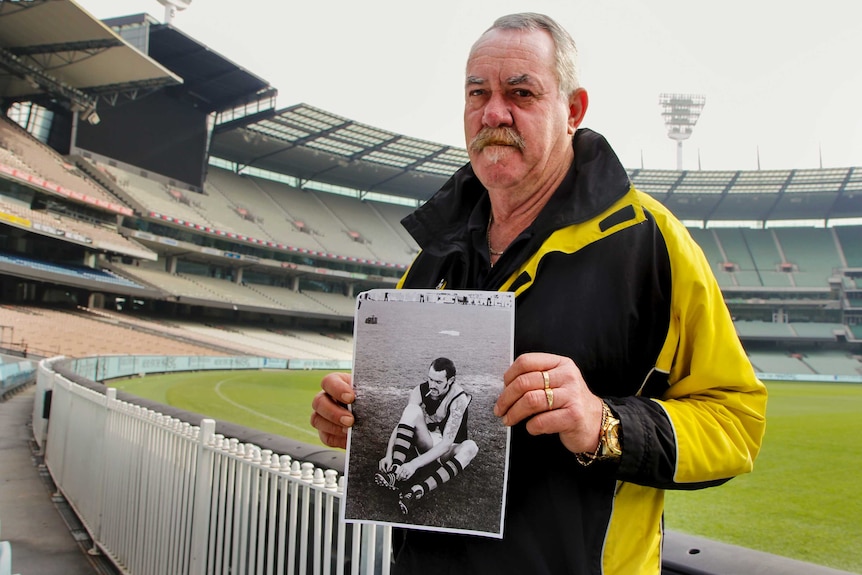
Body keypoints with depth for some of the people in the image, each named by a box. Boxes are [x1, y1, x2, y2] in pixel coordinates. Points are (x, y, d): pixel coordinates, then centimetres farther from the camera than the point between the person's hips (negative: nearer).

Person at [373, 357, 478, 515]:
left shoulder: (459, 399, -25)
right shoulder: (420, 391, -13)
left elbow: (447, 443, -33)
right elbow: (399, 425, -16)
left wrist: (415, 464, -42)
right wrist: (388, 455, -32)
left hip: (447, 452, -3)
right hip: (426, 445, 3)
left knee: (470, 446, -37)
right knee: (412, 409, -24)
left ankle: (419, 490, -51)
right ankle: (395, 471, -38)